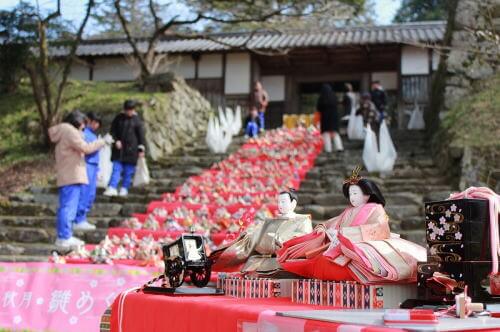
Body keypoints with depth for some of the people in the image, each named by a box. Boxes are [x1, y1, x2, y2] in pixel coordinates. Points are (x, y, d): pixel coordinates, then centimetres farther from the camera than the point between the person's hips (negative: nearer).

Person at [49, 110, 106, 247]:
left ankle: (64, 236, 18)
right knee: (68, 206, -10)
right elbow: (85, 148, -16)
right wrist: (102, 142, -5)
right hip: (72, 176, -11)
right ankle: (65, 237, -10)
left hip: (65, 176, 11)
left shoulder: (63, 131, 22)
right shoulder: (70, 131, -11)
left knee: (66, 207, 13)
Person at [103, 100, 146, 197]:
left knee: (129, 171, 3)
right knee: (116, 168, -7)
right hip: (119, 149, 1)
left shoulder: (137, 120, 0)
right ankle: (112, 188, -12)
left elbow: (141, 135, 2)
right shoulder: (119, 118, 4)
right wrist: (116, 141, -6)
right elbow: (112, 131, 10)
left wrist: (141, 149, -1)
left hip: (131, 149, -1)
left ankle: (124, 189, 13)